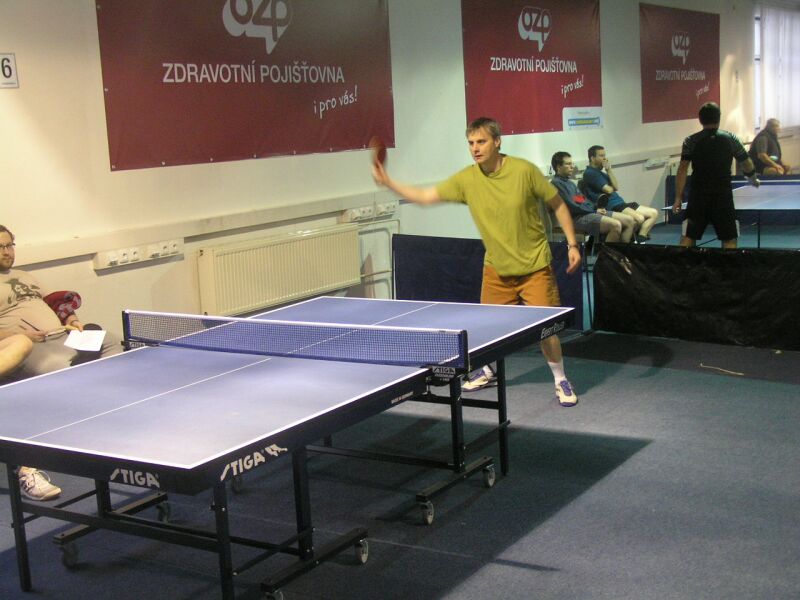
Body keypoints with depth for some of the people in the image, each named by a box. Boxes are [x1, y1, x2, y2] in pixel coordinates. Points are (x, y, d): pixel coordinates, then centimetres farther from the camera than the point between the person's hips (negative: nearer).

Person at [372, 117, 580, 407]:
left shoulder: (524, 170, -16)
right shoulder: (467, 179, -8)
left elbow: (558, 204, -6)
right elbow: (426, 196, -2)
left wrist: (572, 244, -8)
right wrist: (388, 182, -13)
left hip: (534, 266, -4)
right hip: (496, 268, 4)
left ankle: (561, 381, 15)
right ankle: (488, 372, 40)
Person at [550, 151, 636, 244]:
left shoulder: (570, 182, 25)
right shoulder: (556, 183, -7)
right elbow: (571, 206, -15)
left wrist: (597, 208, 3)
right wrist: (594, 210, -8)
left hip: (590, 211, 10)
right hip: (578, 218, -10)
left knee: (629, 220, 0)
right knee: (615, 225, -30)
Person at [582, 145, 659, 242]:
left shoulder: (600, 172, 24)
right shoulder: (590, 173, -6)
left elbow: (616, 187, 13)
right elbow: (608, 190, -13)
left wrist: (609, 169, 7)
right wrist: (611, 187, 10)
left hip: (620, 203, 10)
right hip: (610, 206, -10)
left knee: (653, 213, 1)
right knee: (639, 218, -31)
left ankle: (640, 239, -11)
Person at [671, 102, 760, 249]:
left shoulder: (690, 141, 0)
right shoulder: (730, 139, 3)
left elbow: (682, 170, -7)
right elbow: (748, 165, 11)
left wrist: (678, 198, -5)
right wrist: (753, 180, 31)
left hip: (697, 198, 0)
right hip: (723, 197, 0)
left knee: (687, 238, 6)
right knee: (729, 240, 7)